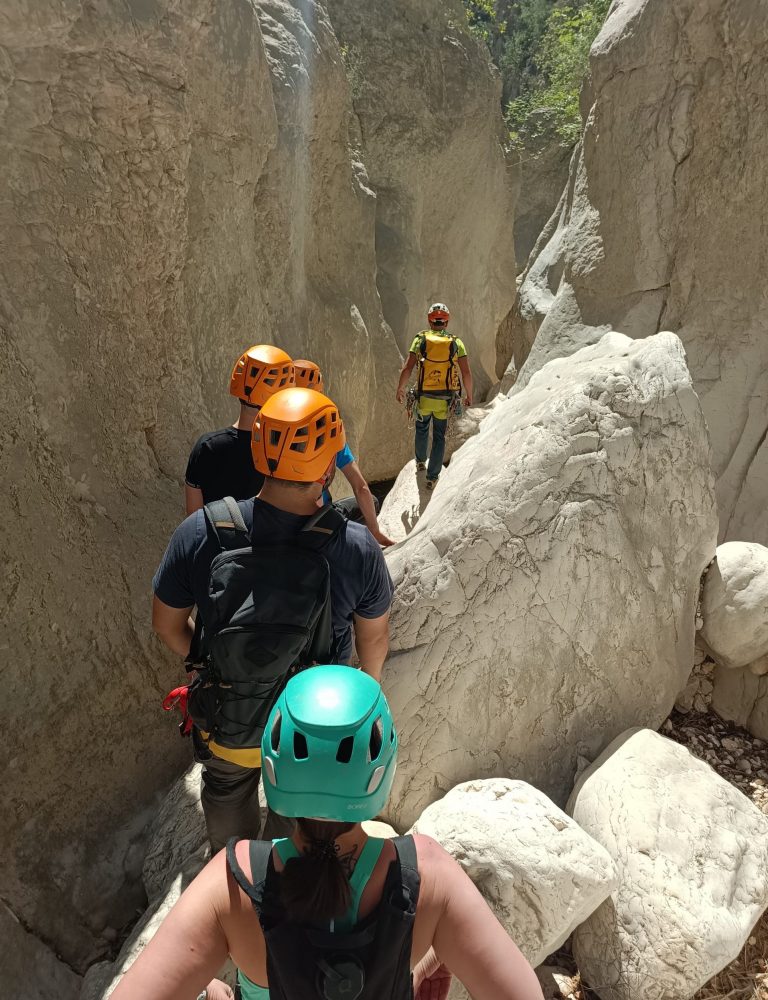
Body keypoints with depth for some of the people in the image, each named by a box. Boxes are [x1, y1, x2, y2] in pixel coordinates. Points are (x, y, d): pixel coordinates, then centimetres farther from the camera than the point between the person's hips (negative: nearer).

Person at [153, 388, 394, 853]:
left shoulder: (198, 533, -27)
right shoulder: (358, 548, -28)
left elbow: (167, 623, -10)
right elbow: (374, 635, -10)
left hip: (225, 721, 1)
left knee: (227, 795, 35)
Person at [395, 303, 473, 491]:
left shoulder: (420, 339, -5)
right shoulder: (456, 342, -4)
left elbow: (407, 368, -9)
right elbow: (467, 372, -6)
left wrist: (400, 389, 4)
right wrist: (469, 395, 8)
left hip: (424, 397, 0)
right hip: (445, 399, 0)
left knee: (422, 428, 28)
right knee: (439, 436, 13)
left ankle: (420, 461, 44)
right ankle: (432, 477, 16)